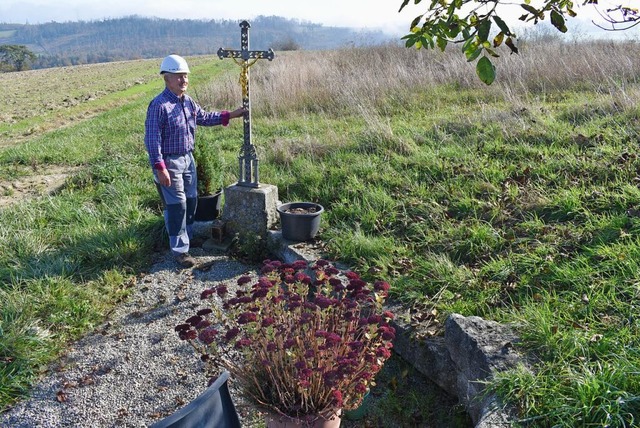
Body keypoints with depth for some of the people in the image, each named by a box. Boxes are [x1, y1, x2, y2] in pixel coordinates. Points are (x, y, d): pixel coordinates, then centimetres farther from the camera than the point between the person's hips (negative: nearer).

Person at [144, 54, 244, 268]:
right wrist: (160, 168, -25)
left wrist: (230, 115, 16)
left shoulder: (188, 102, 6)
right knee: (176, 206, -3)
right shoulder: (159, 105, -18)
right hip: (169, 162, -8)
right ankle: (180, 250, 7)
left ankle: (186, 236, 37)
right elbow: (152, 139, -20)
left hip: (188, 159, 8)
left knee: (191, 201, 17)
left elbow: (205, 117, 22)